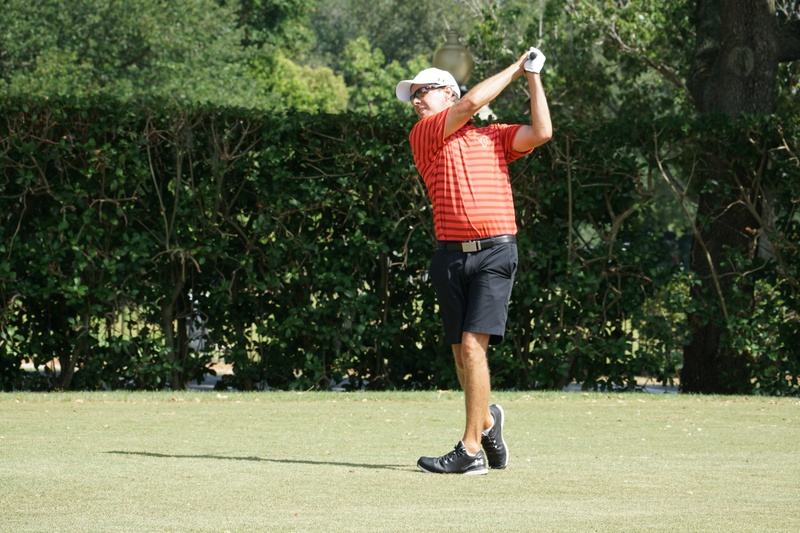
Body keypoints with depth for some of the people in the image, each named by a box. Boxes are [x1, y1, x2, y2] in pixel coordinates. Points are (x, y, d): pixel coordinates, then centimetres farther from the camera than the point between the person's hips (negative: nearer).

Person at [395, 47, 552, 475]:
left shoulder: (495, 137, 13)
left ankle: (471, 450, -17)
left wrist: (533, 78, 4)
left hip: (494, 252, -3)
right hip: (450, 257, 3)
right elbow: (470, 103, -2)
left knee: (472, 345, -14)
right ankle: (486, 419, 33)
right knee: (461, 352, 6)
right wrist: (515, 69, 7)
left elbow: (541, 133, -1)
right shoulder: (422, 136, 9)